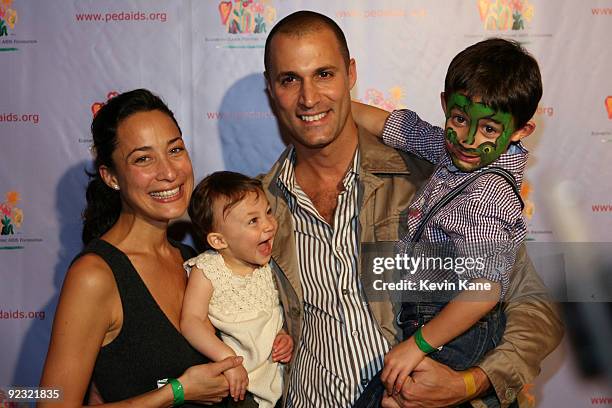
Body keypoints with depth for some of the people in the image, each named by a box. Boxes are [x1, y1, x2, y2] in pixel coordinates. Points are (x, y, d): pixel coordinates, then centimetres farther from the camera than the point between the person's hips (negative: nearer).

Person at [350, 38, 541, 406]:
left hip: (455, 334, -8)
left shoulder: (487, 196, -27)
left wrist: (418, 345, -25)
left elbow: (484, 290, -32)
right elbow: (393, 123, 11)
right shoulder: (453, 149, -1)